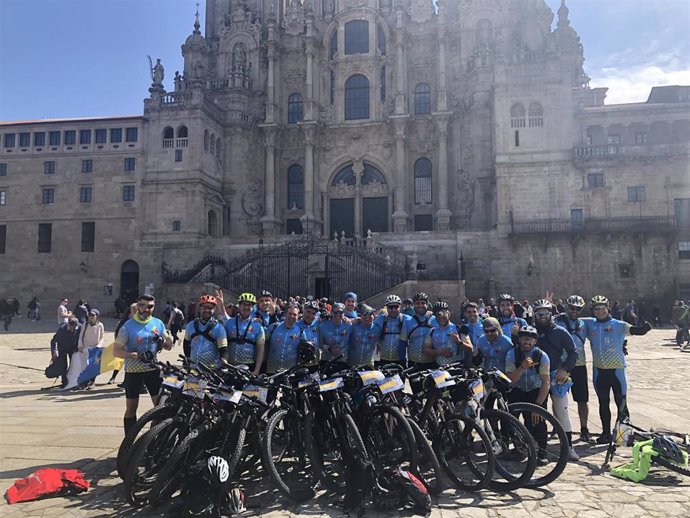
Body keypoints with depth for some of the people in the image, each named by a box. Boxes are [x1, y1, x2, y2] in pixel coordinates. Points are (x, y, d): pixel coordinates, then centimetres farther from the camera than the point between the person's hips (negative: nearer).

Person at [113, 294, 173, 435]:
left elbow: (168, 346, 8)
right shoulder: (128, 326, -9)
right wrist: (137, 355, -25)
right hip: (133, 371, -3)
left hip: (153, 369, 3)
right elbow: (116, 351, -12)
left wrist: (162, 341, -15)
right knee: (131, 408, 7)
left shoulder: (158, 323, 2)